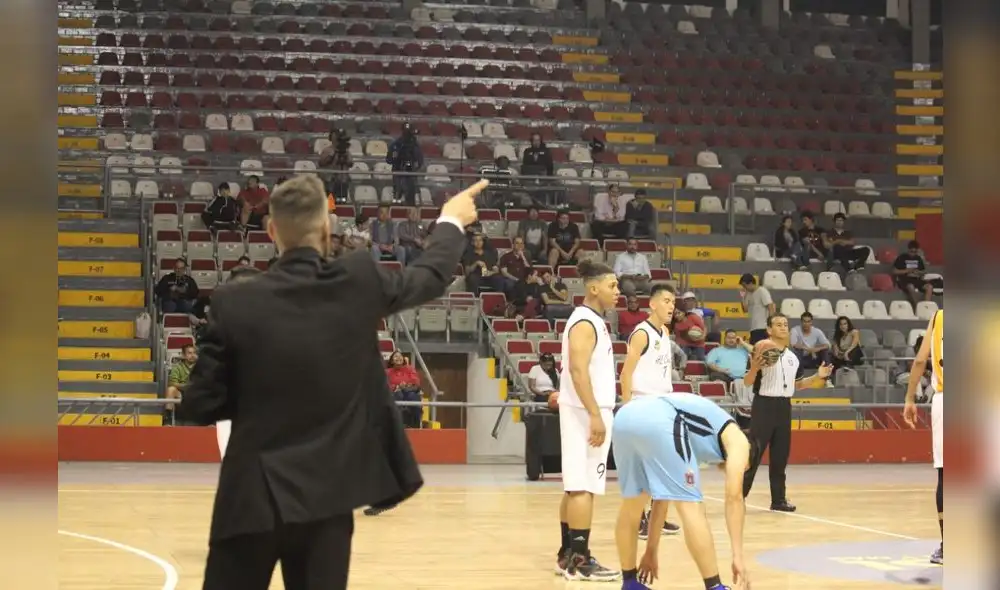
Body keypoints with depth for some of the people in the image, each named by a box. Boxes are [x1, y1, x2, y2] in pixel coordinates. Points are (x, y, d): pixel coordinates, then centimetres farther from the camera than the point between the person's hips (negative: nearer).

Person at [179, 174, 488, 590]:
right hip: (326, 495, 1)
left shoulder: (234, 304, -8)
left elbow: (200, 406, -4)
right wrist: (452, 221, 34)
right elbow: (430, 276, 15)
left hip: (253, 495, -1)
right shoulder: (360, 281, -5)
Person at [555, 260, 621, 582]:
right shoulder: (585, 322, -14)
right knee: (583, 486, -9)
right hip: (586, 413, -10)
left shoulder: (593, 321, 17)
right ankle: (579, 560, -9)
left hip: (590, 412, 10)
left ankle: (568, 555, 16)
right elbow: (577, 370, -23)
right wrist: (595, 415, -26)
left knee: (576, 486, 11)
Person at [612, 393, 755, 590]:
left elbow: (663, 496, 41)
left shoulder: (703, 435, 40)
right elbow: (734, 497, 10)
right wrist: (738, 555, 9)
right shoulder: (737, 439, 23)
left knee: (631, 505, 23)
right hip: (658, 422, -8)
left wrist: (651, 551, 45)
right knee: (690, 505, 1)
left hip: (625, 415, 8)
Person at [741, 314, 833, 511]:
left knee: (780, 456, 9)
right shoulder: (761, 352, -8)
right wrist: (754, 367, -29)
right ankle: (738, 496, -4)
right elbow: (747, 382, -9)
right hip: (764, 405, -6)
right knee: (754, 454, -9)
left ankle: (778, 499, 15)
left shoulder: (793, 357, 13)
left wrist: (818, 377, 7)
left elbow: (798, 384, 20)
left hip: (784, 407, 6)